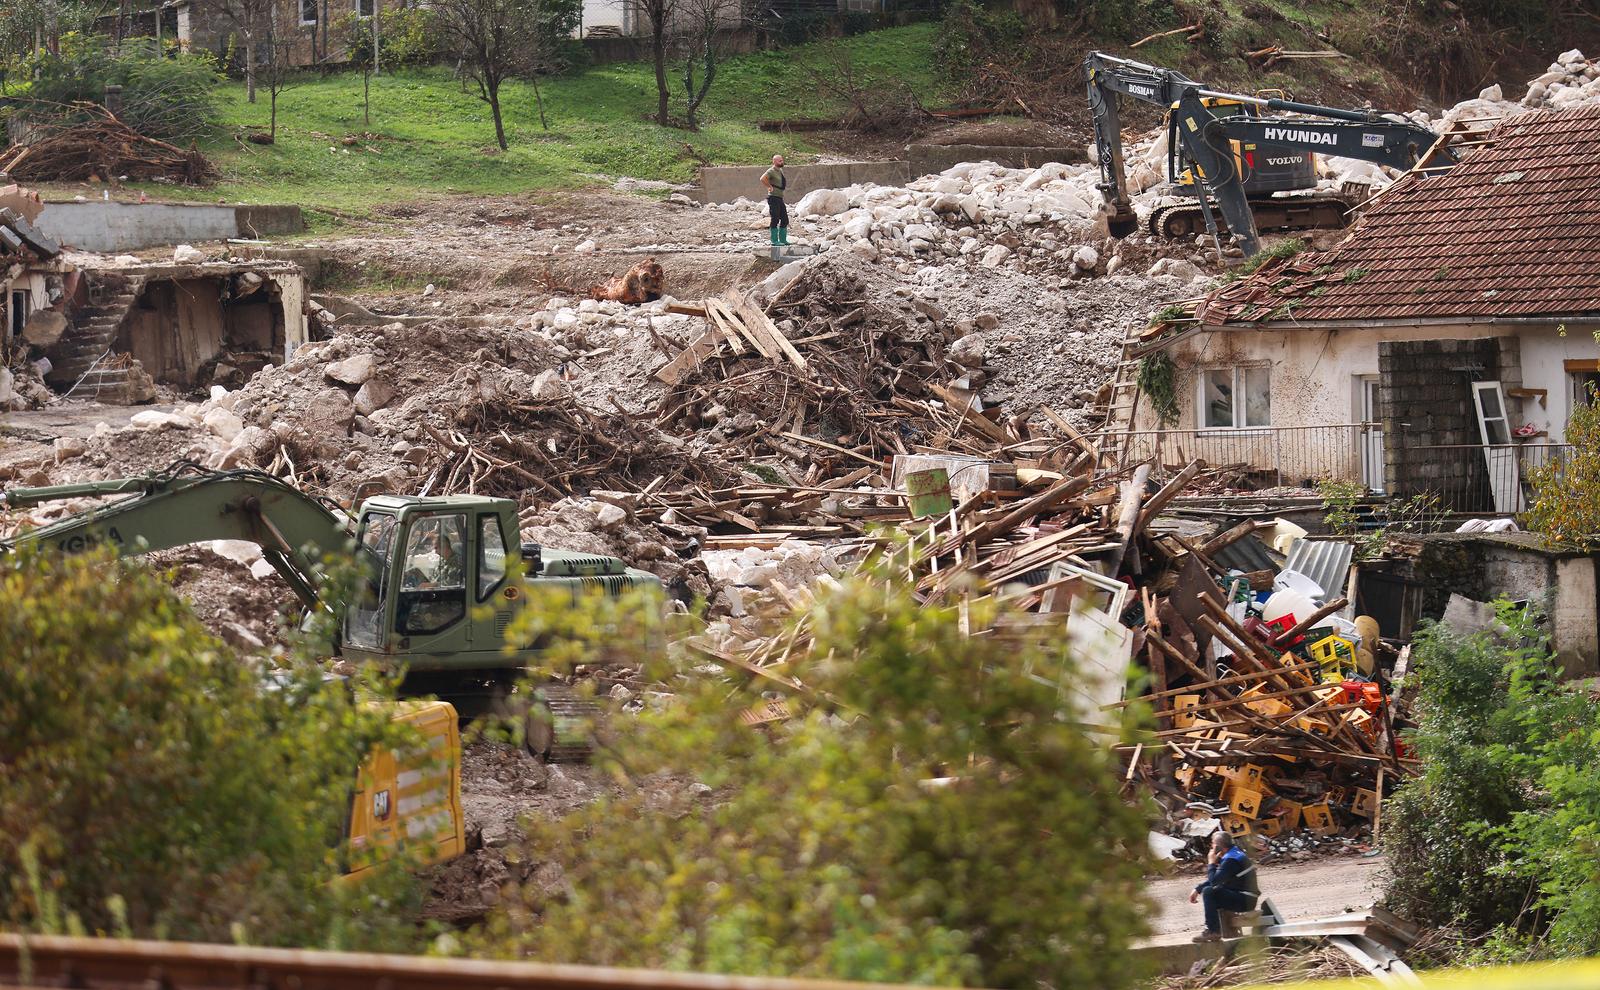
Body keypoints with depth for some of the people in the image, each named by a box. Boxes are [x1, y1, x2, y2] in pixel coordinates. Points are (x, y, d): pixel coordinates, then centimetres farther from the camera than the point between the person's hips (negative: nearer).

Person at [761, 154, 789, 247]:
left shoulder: (780, 171, 15)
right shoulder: (771, 171, -13)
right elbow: (763, 179, -31)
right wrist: (770, 187, -21)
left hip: (780, 198, 9)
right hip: (773, 198, -9)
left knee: (785, 220, 9)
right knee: (775, 220, -8)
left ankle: (783, 240, 16)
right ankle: (774, 240, -5)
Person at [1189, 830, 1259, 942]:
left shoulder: (1231, 860, -20)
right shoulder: (1234, 853, 14)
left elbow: (1214, 881, -24)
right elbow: (1214, 880, 20)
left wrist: (1211, 863, -8)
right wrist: (1197, 890, 12)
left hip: (1245, 901, -10)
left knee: (1208, 892, -19)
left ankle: (1212, 931, -14)